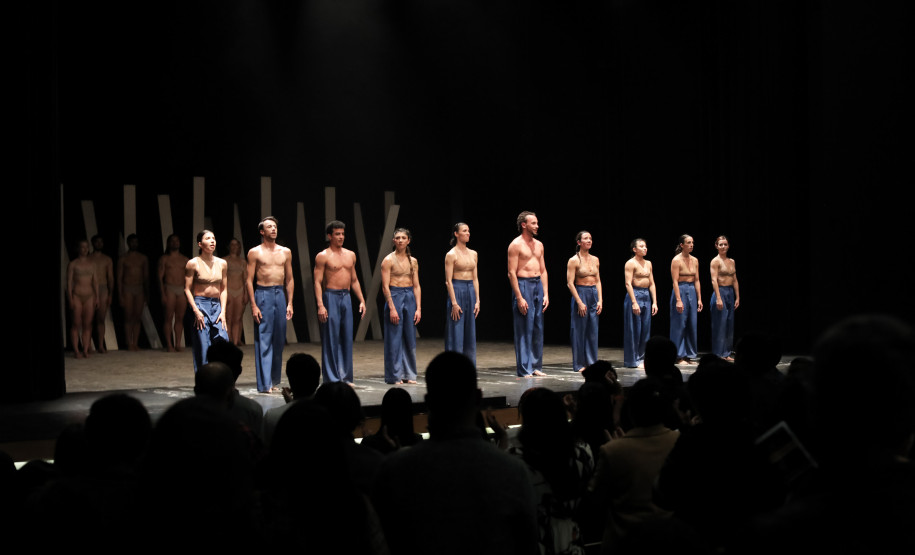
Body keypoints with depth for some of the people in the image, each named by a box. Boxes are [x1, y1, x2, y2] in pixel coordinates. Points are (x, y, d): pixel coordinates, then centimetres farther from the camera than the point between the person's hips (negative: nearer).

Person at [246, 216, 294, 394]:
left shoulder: (285, 252, 12)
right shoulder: (255, 252, 1)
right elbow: (249, 280, -2)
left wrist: (290, 303, 7)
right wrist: (253, 305, -10)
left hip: (281, 294, 4)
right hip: (263, 294, -4)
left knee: (279, 340, 6)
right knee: (263, 340, -5)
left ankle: (276, 381, 16)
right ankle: (265, 384, -2)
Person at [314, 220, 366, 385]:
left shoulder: (350, 255, 14)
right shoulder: (323, 256, -4)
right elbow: (318, 282, -9)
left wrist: (361, 300, 12)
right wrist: (320, 305, -18)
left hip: (346, 297, 6)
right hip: (331, 297, -6)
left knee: (347, 338, 6)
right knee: (331, 338, -4)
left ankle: (345, 376, 14)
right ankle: (331, 378, 2)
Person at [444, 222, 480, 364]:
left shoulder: (473, 254, 12)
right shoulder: (451, 255, -6)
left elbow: (475, 278, 13)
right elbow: (448, 281, -10)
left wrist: (477, 300, 7)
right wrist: (454, 303, -15)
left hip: (471, 291, 6)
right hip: (456, 290, -6)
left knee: (470, 334, 8)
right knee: (456, 334, -4)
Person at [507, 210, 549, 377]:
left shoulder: (539, 245, 14)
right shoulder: (516, 245, -7)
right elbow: (512, 273, -12)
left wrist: (546, 294, 8)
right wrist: (519, 298, -17)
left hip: (538, 285, 7)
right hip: (523, 285, -7)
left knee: (538, 328, 9)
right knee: (524, 329, -4)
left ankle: (535, 366, 17)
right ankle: (524, 369, 0)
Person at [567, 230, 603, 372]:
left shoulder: (595, 260, 10)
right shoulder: (574, 260, -7)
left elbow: (598, 281, 13)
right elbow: (570, 283, -11)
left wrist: (600, 300, 3)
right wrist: (580, 302, -15)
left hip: (594, 294, 5)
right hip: (580, 294, -5)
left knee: (593, 331, 6)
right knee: (579, 330, -1)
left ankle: (592, 362, 13)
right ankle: (579, 364, 6)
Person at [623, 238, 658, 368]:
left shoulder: (648, 263, 14)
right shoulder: (631, 263, -8)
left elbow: (651, 283, 15)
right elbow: (628, 284, -14)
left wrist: (654, 302, 9)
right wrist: (634, 302, -20)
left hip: (646, 296, 7)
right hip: (635, 295, -7)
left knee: (645, 329, 8)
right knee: (634, 329, -3)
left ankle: (641, 357, 17)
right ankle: (634, 360, 4)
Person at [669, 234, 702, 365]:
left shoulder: (694, 260, 10)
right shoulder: (676, 260, -9)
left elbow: (696, 280, 12)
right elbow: (675, 281, -14)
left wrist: (699, 299, 8)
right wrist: (678, 300, -20)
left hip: (692, 292, 6)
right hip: (680, 291, -6)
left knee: (692, 325, 7)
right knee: (680, 325, -2)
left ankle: (689, 355, 15)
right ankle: (680, 356, 5)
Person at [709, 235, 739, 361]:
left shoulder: (732, 262, 13)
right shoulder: (715, 261, -8)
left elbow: (735, 280, 16)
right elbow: (714, 280, -14)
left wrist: (737, 297, 12)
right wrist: (718, 298, -21)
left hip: (730, 293, 7)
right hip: (720, 292, -7)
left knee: (729, 324, 9)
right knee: (720, 324, -4)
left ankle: (726, 353, 15)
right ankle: (719, 354, 1)